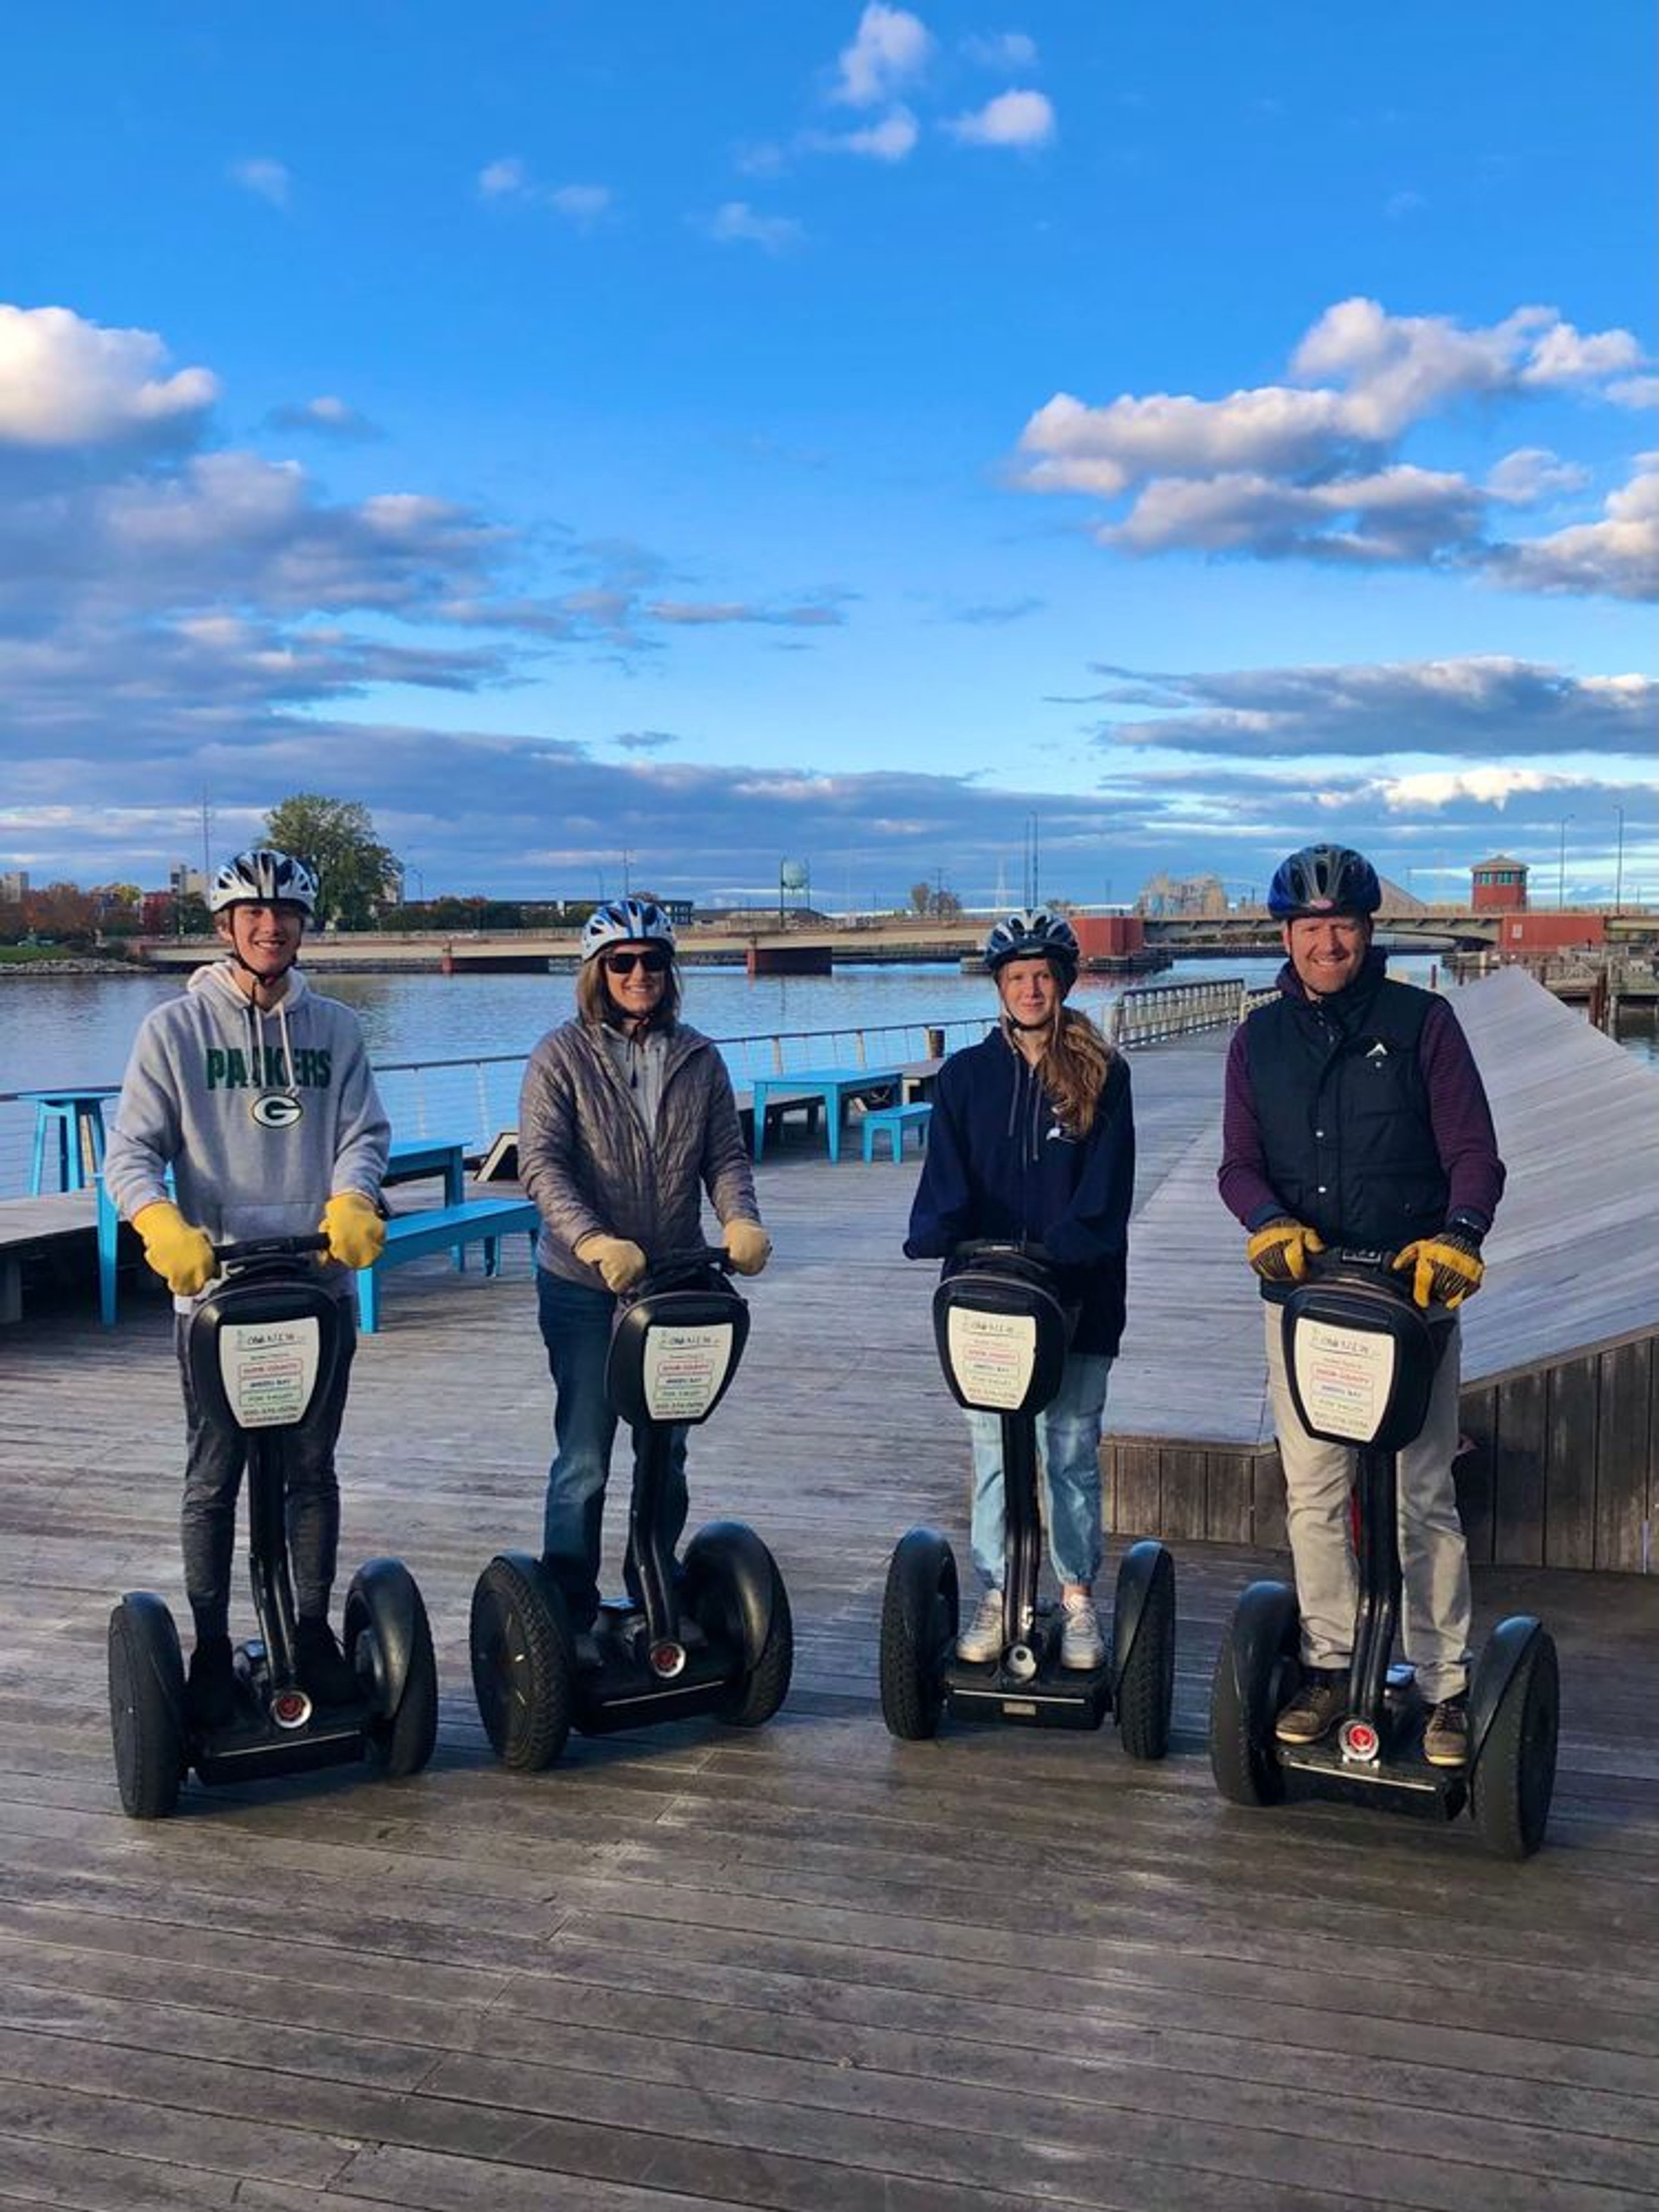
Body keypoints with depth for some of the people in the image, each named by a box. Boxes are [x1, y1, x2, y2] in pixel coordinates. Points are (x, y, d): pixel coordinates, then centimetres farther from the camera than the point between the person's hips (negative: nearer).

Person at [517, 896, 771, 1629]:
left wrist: (740, 1219, -18)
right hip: (583, 1287, -3)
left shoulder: (699, 1059, 6)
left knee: (667, 1454, 13)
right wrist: (593, 1241, -30)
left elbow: (725, 1156, 4)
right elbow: (542, 1164, -15)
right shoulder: (562, 1056, -5)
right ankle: (570, 1614, 13)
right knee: (584, 1458, 0)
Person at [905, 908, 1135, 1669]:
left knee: (1073, 1450, 5)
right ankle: (995, 1598, 17)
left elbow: (1105, 1189, -6)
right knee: (992, 1450, 7)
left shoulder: (1103, 1075, 2)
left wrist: (1055, 1254, -20)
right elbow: (947, 1180, -1)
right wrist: (936, 1244, -20)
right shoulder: (966, 1075, 6)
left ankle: (1078, 1601, 17)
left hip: (1078, 1293, -1)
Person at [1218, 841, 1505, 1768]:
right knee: (1314, 1493, 9)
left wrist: (1459, 1235, -23)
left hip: (1411, 1292, -3)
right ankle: (1331, 1671, 22)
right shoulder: (1260, 1039, 9)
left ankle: (1446, 1688, 11)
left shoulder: (1423, 1021, -1)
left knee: (1424, 1499, 2)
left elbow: (1475, 1153, -4)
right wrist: (1270, 1222, -14)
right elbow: (1240, 1163, 8)